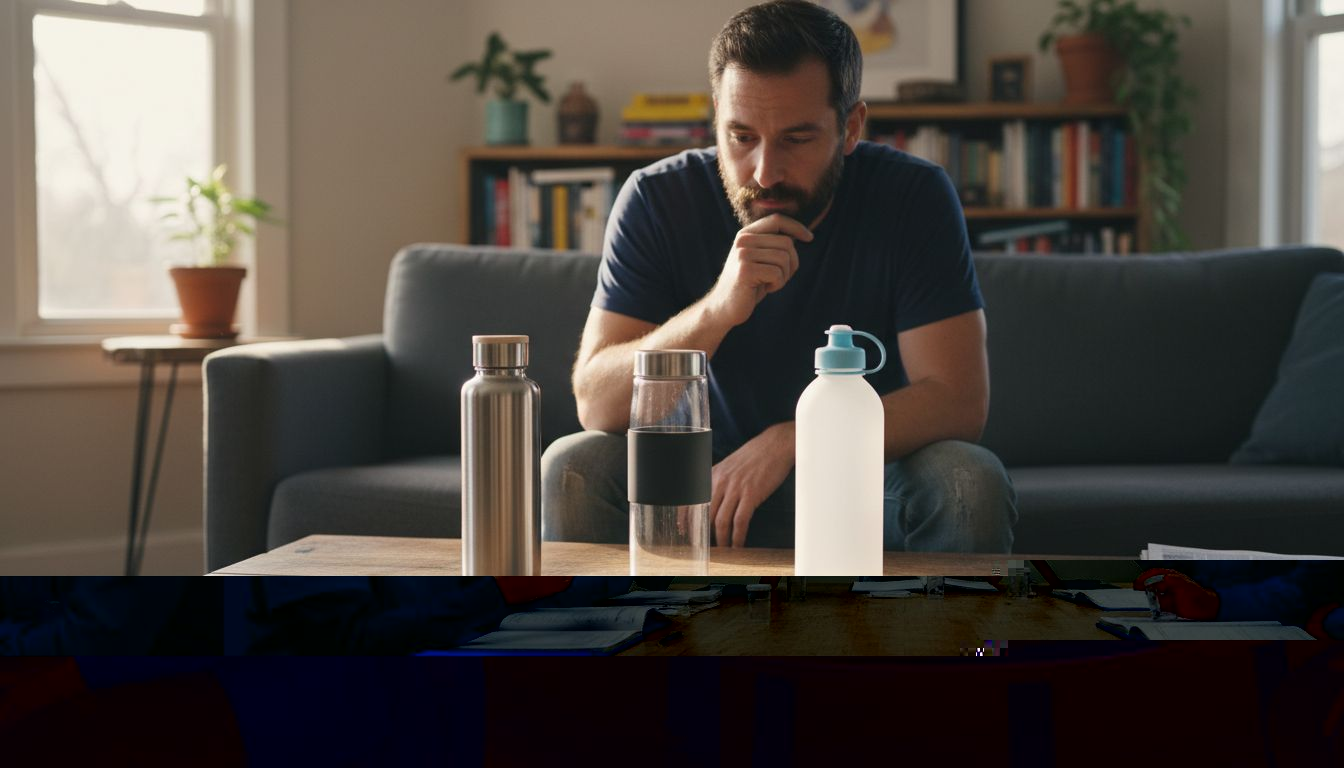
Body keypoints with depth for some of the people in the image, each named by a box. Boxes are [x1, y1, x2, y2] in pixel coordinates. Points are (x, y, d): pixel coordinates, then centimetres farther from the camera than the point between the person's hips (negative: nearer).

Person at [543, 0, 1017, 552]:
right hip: (701, 486, 0)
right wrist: (717, 310, -35)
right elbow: (595, 403, -19)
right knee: (572, 469, -27)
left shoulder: (913, 196, -14)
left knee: (970, 482, -31)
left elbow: (959, 399, -20)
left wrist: (787, 441, -32)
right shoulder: (656, 200, -12)